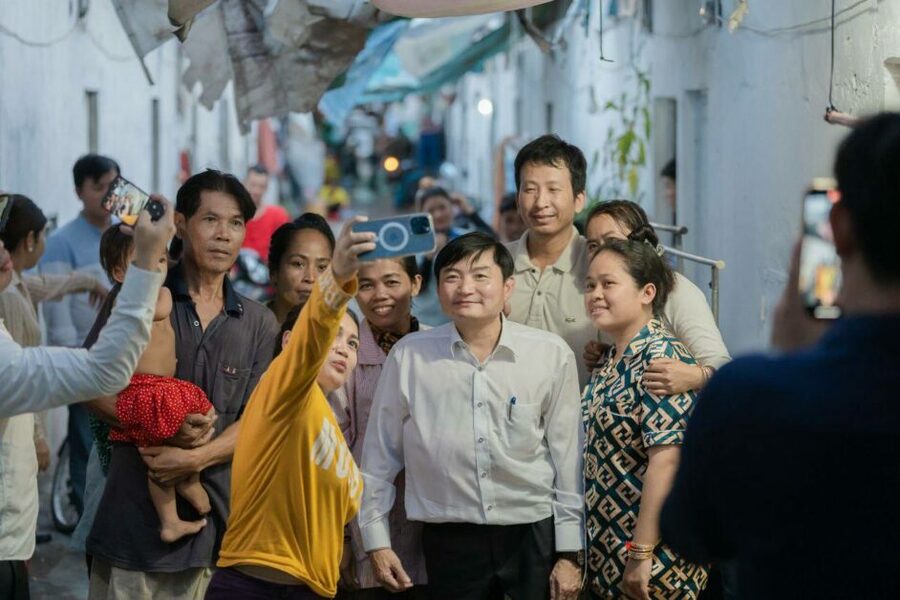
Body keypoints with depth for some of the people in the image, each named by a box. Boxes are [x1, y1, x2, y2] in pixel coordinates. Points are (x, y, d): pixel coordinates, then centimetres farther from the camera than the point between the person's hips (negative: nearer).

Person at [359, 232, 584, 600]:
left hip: (535, 535, 0)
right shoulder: (408, 356, -3)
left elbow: (568, 458, 0)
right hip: (449, 542, 1)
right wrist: (377, 541, 6)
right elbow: (379, 457, 5)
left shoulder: (552, 355, -5)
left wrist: (569, 554, 1)